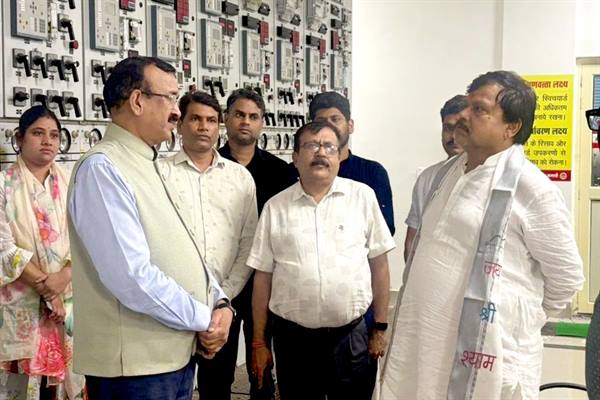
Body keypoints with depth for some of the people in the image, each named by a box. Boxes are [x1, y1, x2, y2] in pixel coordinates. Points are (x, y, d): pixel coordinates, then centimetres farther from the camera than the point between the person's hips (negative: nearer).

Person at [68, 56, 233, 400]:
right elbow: (133, 276, -25)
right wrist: (205, 319, -14)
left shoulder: (149, 165, 13)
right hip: (135, 363, -9)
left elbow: (185, 248, 17)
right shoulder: (102, 168, -17)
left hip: (178, 353, 9)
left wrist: (219, 303, 0)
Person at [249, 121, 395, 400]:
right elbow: (263, 276, 4)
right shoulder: (275, 207, 2)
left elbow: (379, 264, 3)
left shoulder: (363, 196, 0)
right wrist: (258, 342, 5)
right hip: (293, 338, 1)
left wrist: (381, 328, 3)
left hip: (352, 335, 0)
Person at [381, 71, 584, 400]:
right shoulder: (447, 174, 12)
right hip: (425, 347, 7)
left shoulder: (530, 186, -11)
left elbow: (566, 275, -5)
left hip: (485, 355, -7)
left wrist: (520, 319, 6)